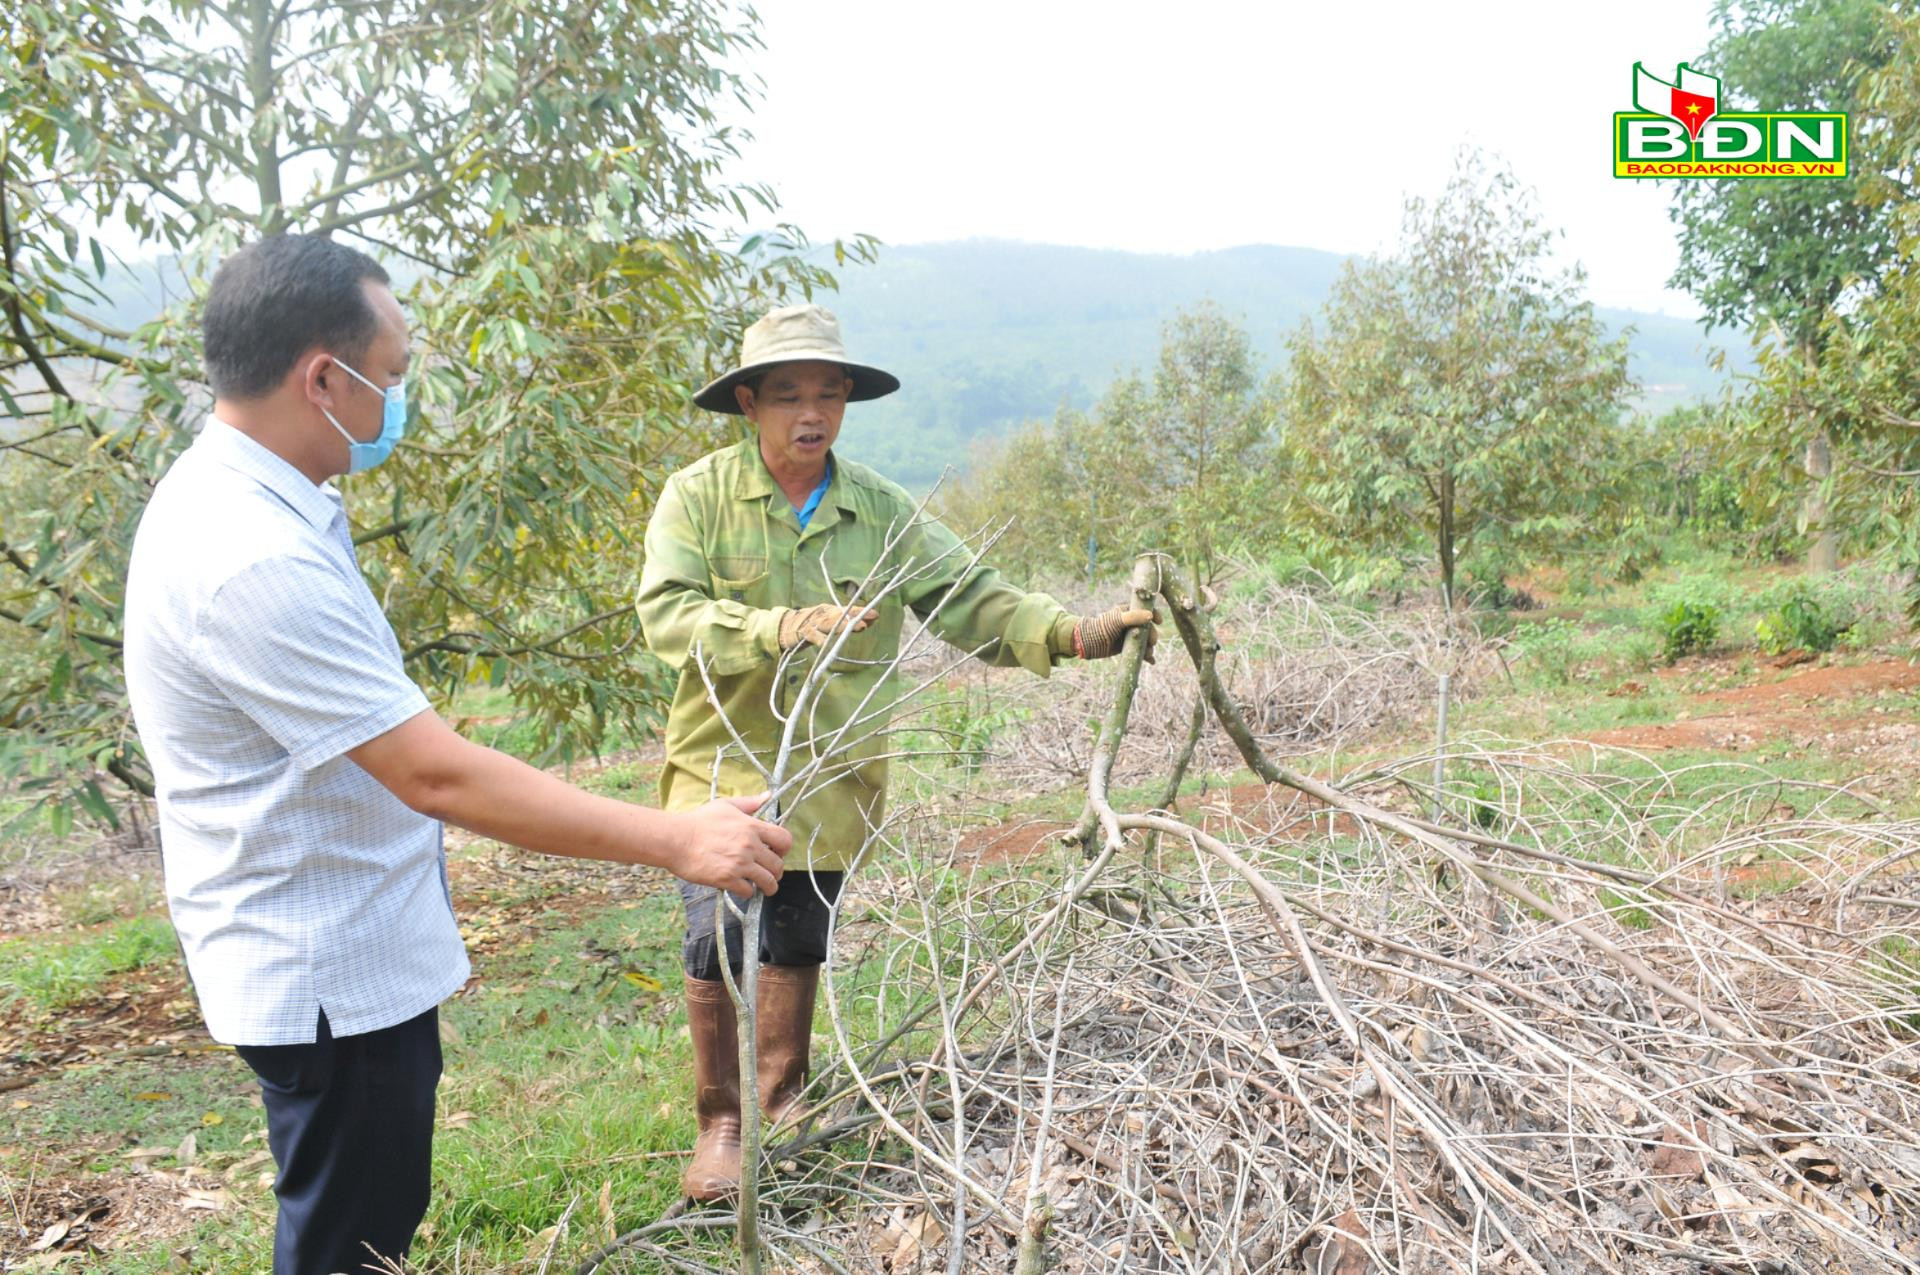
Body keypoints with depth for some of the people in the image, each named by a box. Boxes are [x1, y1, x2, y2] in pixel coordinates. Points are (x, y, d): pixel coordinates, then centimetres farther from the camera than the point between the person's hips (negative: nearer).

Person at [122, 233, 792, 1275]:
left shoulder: (234, 494, 4)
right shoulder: (254, 558, -29)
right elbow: (436, 774, -31)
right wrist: (677, 843, -28)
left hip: (360, 953, 10)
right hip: (328, 979, -10)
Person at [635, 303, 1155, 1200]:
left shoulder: (881, 511, 0)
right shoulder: (698, 495, -8)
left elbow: (971, 598, -3)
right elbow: (665, 613, -19)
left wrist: (1073, 633, -19)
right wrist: (778, 629, -35)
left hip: (830, 778, 3)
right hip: (725, 765, -3)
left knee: (799, 944, 16)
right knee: (717, 942, -7)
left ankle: (781, 1098, 39)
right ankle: (719, 1121, 17)